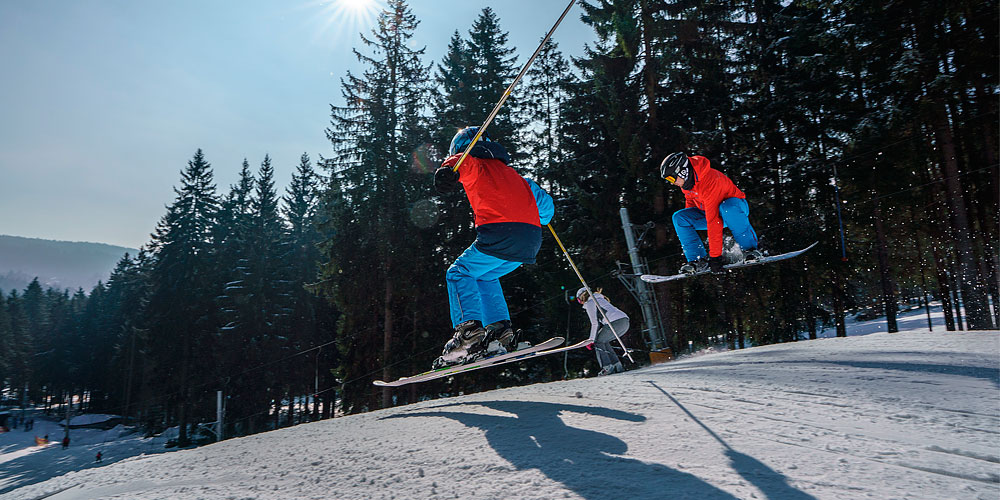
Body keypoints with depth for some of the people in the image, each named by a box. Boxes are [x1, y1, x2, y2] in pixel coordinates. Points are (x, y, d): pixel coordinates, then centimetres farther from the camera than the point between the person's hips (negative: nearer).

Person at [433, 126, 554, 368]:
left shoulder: (474, 163, 13)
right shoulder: (510, 172, 33)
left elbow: (459, 162, -15)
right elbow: (546, 206, 38)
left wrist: (447, 173, -35)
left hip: (501, 233, -7)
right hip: (531, 242, 7)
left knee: (458, 273, 8)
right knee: (485, 277, 26)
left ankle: (469, 330, -12)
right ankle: (499, 329, 9)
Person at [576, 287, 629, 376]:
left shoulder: (589, 303, 5)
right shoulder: (600, 299, 32)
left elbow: (595, 323, -1)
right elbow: (600, 321, 31)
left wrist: (591, 340, 4)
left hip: (615, 323, -9)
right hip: (625, 322, 9)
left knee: (598, 342, 6)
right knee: (604, 342, 20)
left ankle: (607, 367, -3)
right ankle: (617, 366, 13)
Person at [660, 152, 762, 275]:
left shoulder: (709, 181, -36)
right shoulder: (686, 179, -11)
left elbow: (713, 221, -39)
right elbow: (690, 199, 13)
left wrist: (715, 255, -39)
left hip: (735, 205, -7)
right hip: (708, 210, 7)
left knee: (726, 209, -42)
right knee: (679, 217, -13)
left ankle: (749, 249, -26)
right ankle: (699, 259, -15)